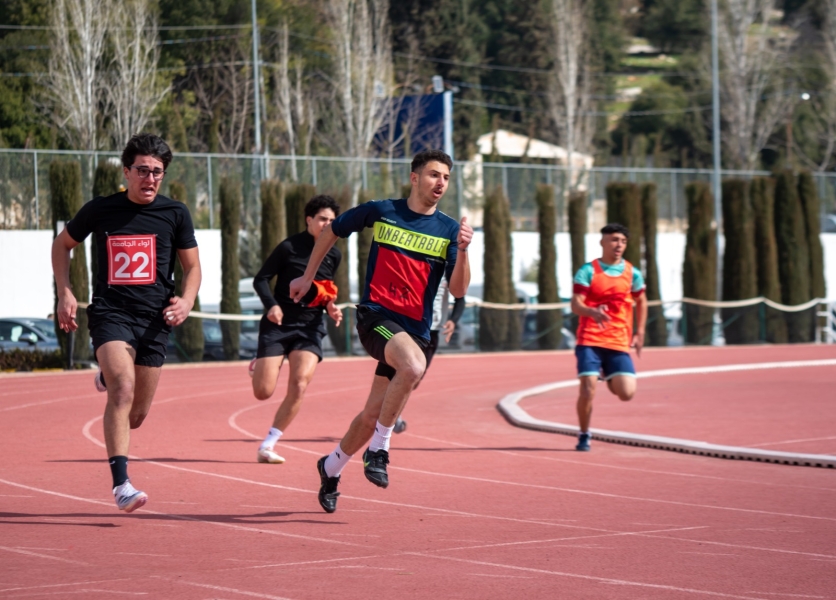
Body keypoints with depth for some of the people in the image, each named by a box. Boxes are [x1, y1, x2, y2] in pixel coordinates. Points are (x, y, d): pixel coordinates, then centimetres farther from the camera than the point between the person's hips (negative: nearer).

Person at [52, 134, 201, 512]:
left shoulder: (175, 214, 3)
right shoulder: (100, 210, 0)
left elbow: (192, 266, 12)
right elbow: (62, 244, 16)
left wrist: (187, 300, -9)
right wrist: (64, 293, 5)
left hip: (154, 320, 3)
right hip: (110, 313, -3)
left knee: (136, 415, 8)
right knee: (124, 389, -27)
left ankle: (108, 378, 44)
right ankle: (121, 485, -29)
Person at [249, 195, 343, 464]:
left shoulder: (334, 255, 7)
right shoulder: (289, 247, -7)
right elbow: (261, 279, -4)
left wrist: (330, 307, 1)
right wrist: (271, 305, -21)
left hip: (310, 328, 3)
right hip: (278, 325, -3)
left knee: (299, 385, -20)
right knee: (263, 392, -7)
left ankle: (267, 446, -8)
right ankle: (259, 365, 34)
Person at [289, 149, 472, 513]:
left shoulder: (448, 230, 3)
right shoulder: (380, 212, 1)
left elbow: (458, 290, -5)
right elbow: (331, 231, 17)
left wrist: (462, 251, -22)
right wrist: (308, 277, 21)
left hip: (415, 329, 4)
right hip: (375, 315, -3)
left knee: (373, 415, 9)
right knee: (414, 365, -35)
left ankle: (331, 468, 37)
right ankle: (378, 449, -20)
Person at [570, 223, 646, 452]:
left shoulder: (632, 274, 7)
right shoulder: (588, 271, -4)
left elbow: (641, 302, 23)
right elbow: (575, 304, -12)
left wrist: (640, 333, 16)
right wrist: (593, 312, -33)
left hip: (620, 342, 3)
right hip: (590, 341, -3)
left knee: (627, 393, -8)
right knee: (588, 389, -13)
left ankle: (611, 380, 29)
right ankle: (583, 435, 9)